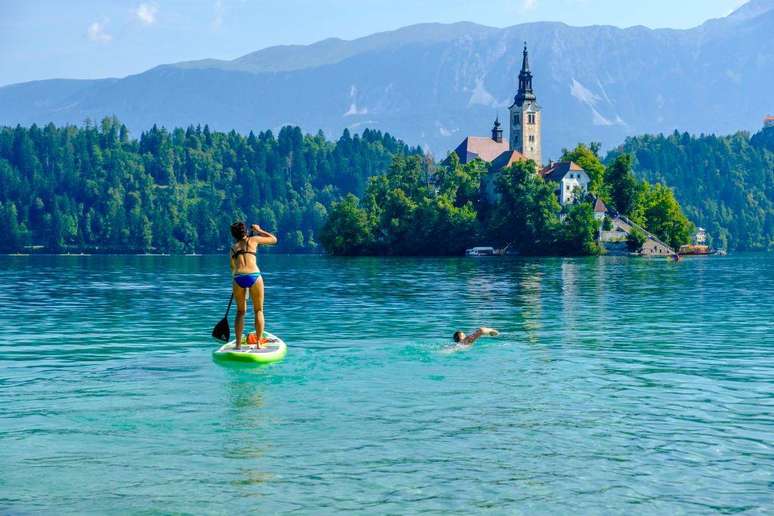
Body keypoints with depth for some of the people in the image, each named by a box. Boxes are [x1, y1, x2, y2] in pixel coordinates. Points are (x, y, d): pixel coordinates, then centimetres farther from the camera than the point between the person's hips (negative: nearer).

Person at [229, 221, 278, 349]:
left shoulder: (233, 248, 22)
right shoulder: (253, 240, 14)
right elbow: (274, 239, 26)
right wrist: (259, 230, 36)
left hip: (238, 278, 2)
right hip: (254, 276, -2)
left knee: (240, 312, 16)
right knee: (258, 311, 10)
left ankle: (238, 345, 9)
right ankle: (259, 343, 3)